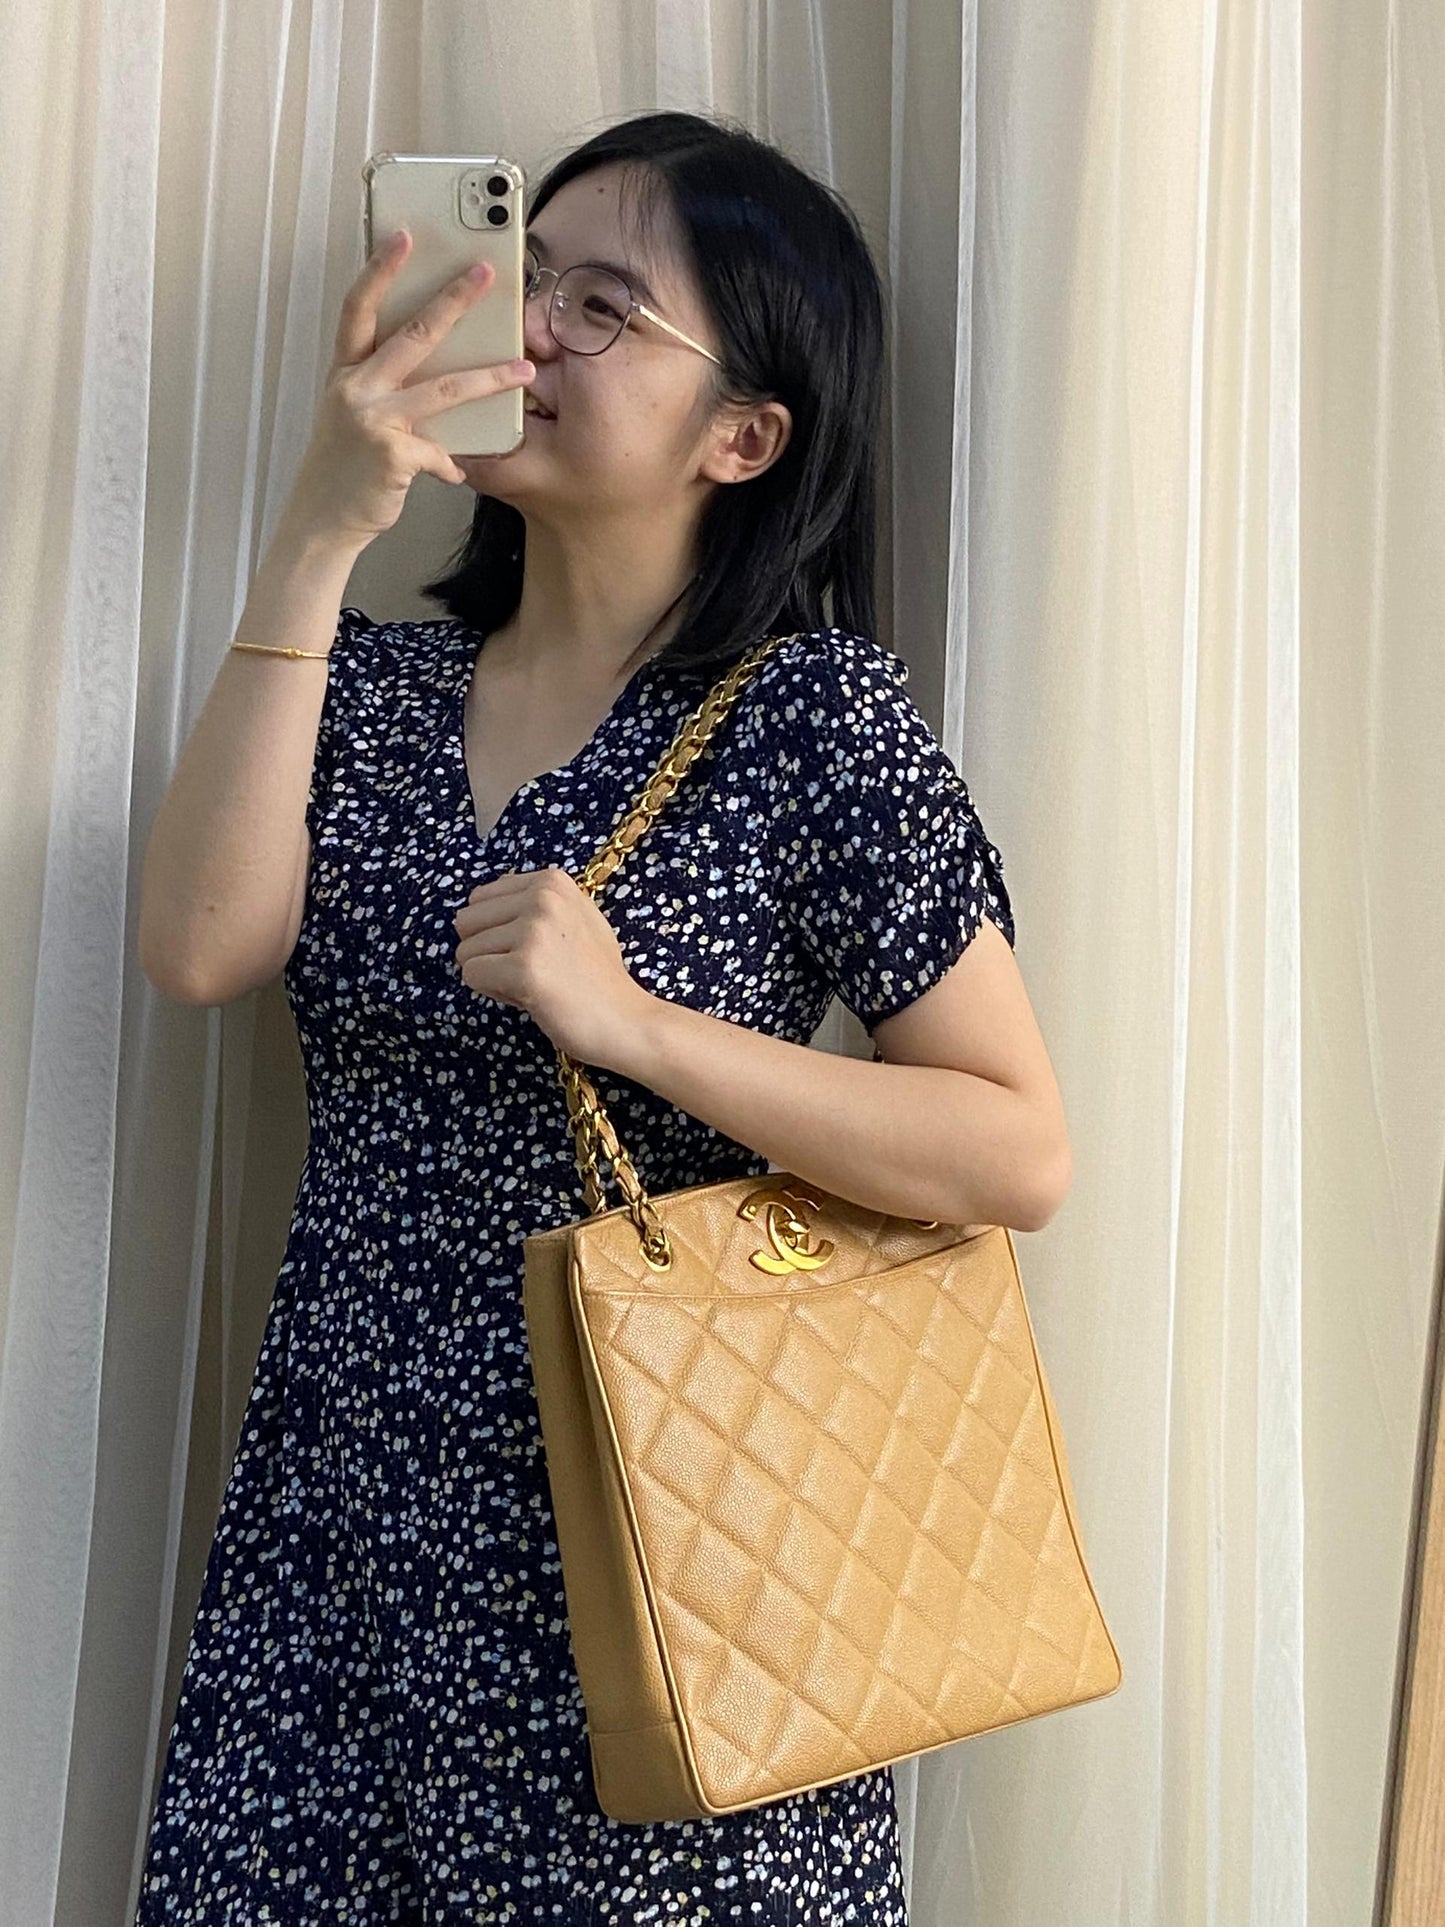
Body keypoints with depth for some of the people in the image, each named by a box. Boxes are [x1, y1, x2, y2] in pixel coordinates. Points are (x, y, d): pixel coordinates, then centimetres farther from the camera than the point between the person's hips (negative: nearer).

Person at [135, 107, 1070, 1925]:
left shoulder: (816, 715, -10)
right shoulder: (377, 679, 6)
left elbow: (1021, 1155, -13)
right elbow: (200, 949, -12)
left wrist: (632, 1023, -23)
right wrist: (317, 536, -16)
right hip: (343, 1522, 5)